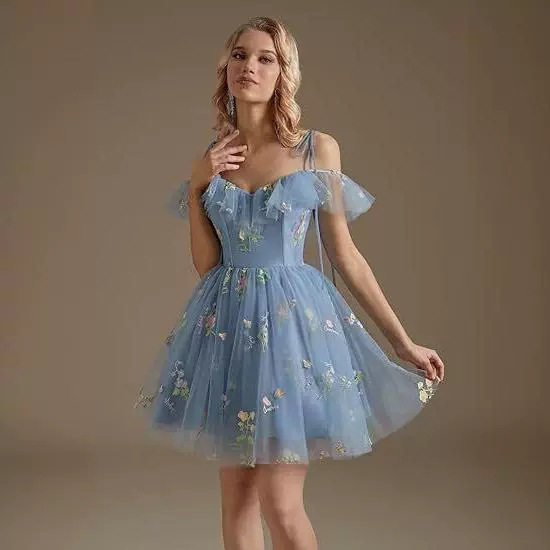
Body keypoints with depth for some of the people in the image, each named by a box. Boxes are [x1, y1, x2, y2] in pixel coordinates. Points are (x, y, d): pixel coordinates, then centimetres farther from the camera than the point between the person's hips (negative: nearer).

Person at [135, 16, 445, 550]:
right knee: (236, 496, 11)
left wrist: (404, 343, 2)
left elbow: (345, 256, 2)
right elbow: (206, 264, 6)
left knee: (280, 502, -7)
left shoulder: (318, 150, -2)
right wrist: (198, 184, -5)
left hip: (293, 319, -3)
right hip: (227, 322, 4)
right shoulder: (209, 161, 6)